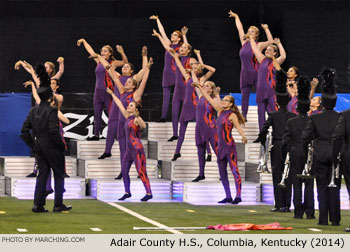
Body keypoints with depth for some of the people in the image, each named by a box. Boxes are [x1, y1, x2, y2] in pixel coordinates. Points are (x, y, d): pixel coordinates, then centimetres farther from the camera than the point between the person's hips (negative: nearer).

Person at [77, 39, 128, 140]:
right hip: (98, 90, 6)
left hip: (108, 90, -6)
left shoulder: (112, 63, -2)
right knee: (97, 114, 8)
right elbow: (90, 50, 24)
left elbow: (125, 62, -15)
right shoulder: (99, 61, 13)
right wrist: (83, 41, 34)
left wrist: (121, 52, -31)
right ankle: (96, 135, 13)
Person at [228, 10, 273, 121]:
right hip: (244, 73, 6)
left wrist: (266, 29, -20)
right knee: (244, 96, 7)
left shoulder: (258, 45, -6)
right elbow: (240, 29, 20)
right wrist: (236, 17, 30)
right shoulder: (244, 42, 9)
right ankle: (243, 116, 13)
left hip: (255, 73, -6)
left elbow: (270, 41, -22)